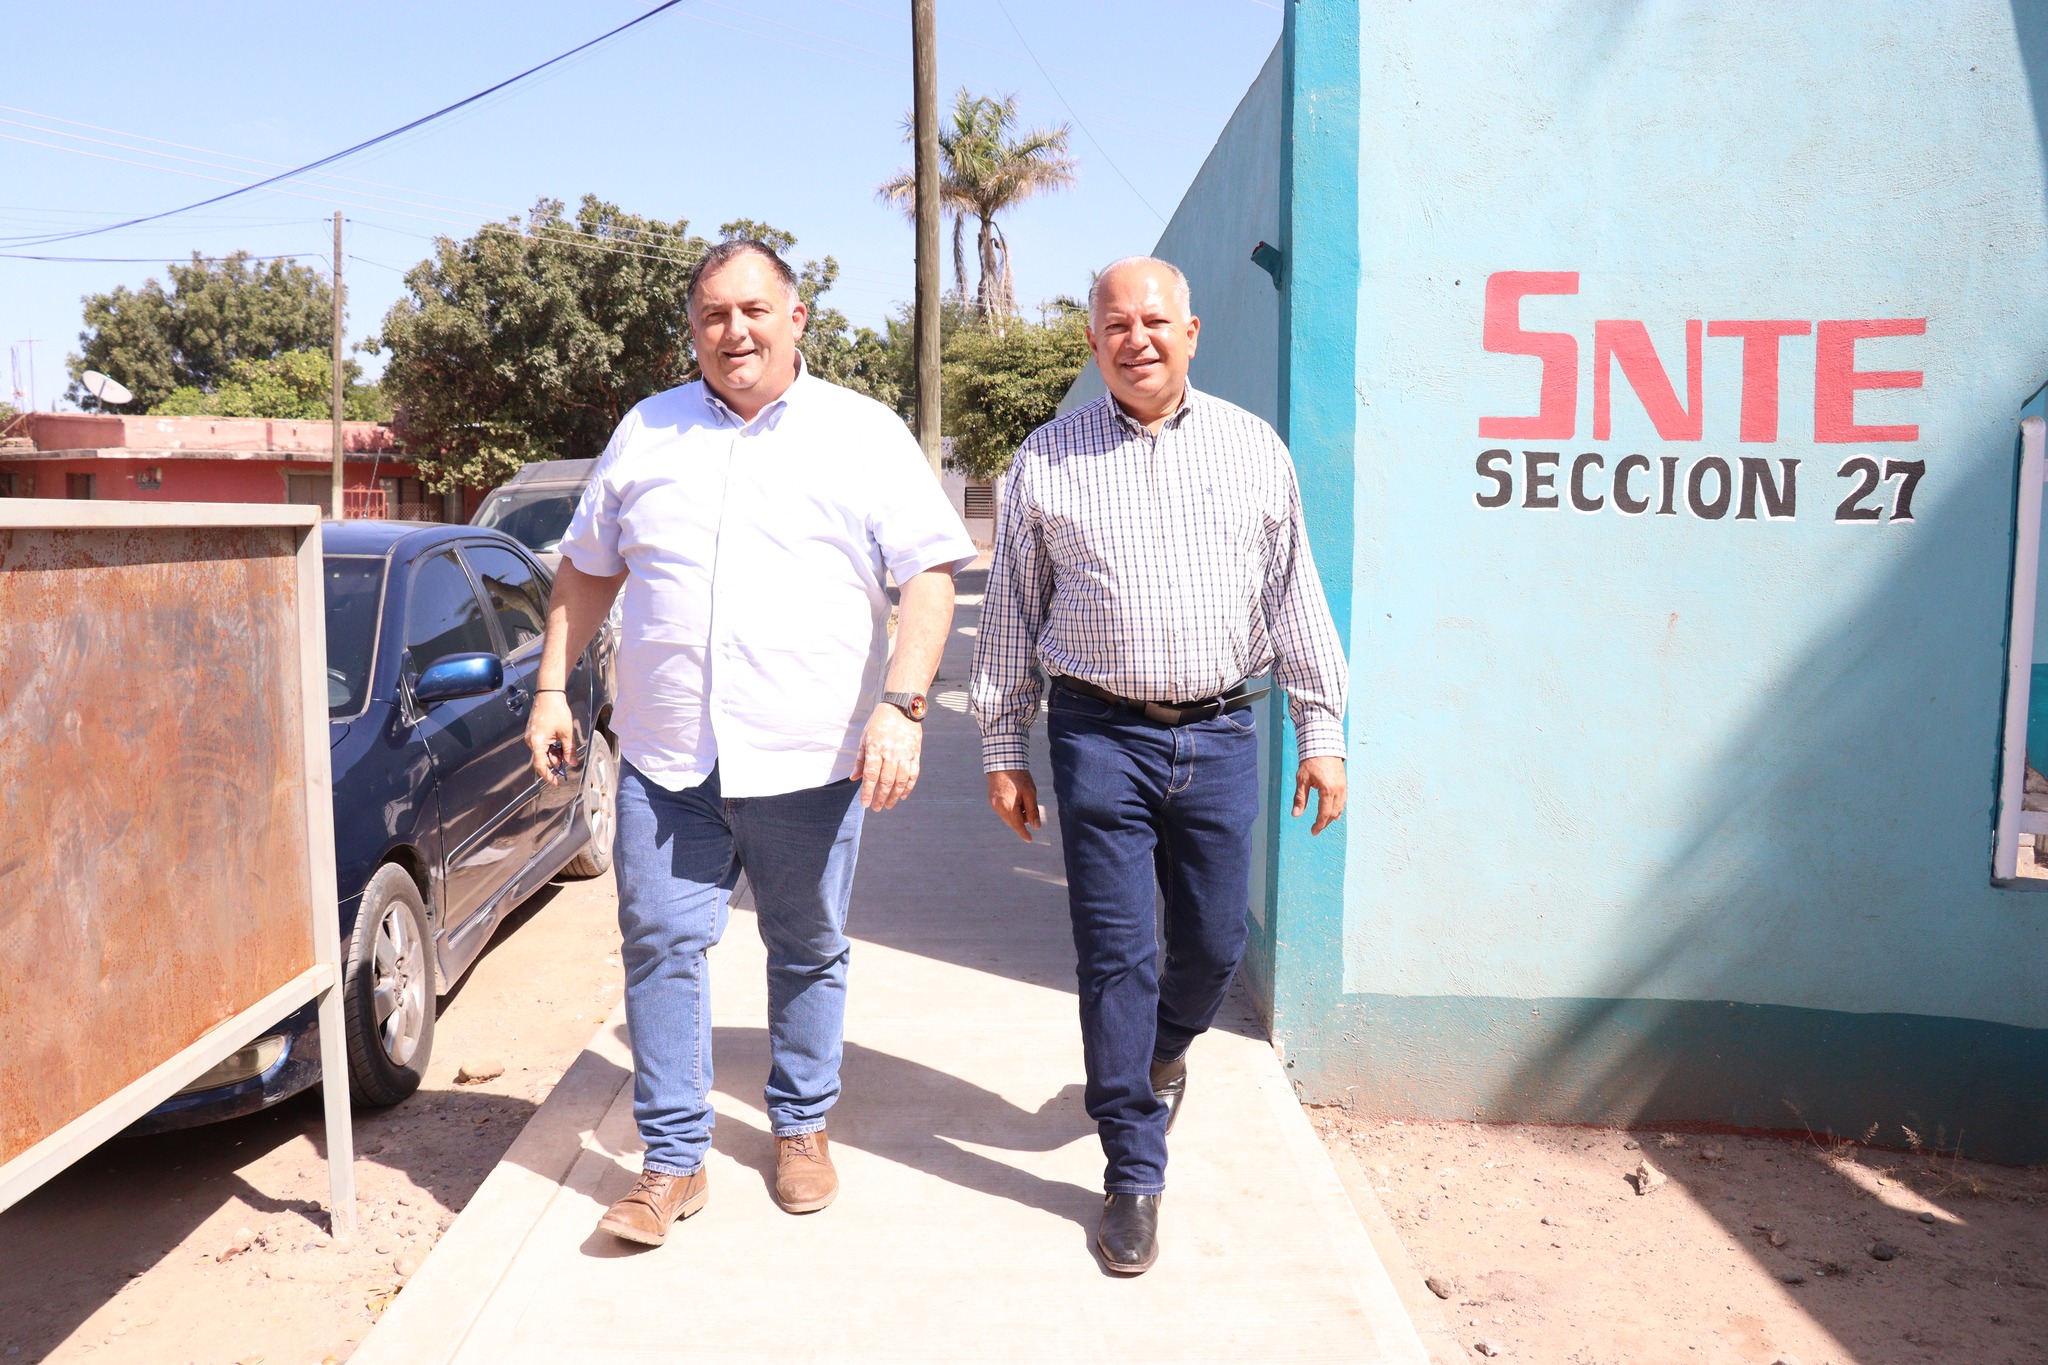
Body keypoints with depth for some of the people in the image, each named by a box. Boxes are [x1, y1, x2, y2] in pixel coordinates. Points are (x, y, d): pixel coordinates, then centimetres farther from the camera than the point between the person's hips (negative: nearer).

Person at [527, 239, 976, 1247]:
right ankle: (672, 1160, 14)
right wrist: (551, 688, 10)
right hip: (663, 759, 2)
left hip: (811, 759, -2)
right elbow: (587, 570, 19)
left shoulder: (863, 433, 2)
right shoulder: (645, 433, 12)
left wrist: (901, 705, -16)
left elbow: (930, 573, -4)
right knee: (661, 948, 1)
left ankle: (802, 1126, 31)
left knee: (810, 955, 11)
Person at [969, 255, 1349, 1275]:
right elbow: (1011, 614, 7)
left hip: (1220, 732, 2)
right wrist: (1003, 750, 6)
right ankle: (1133, 1172, 15)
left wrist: (1322, 729, 5)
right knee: (1116, 954, 1)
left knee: (1215, 943, 10)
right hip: (1099, 733, -1)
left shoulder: (1253, 448, 8)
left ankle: (1162, 1051, 45)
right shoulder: (1047, 460, 4)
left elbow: (1295, 594, 9)